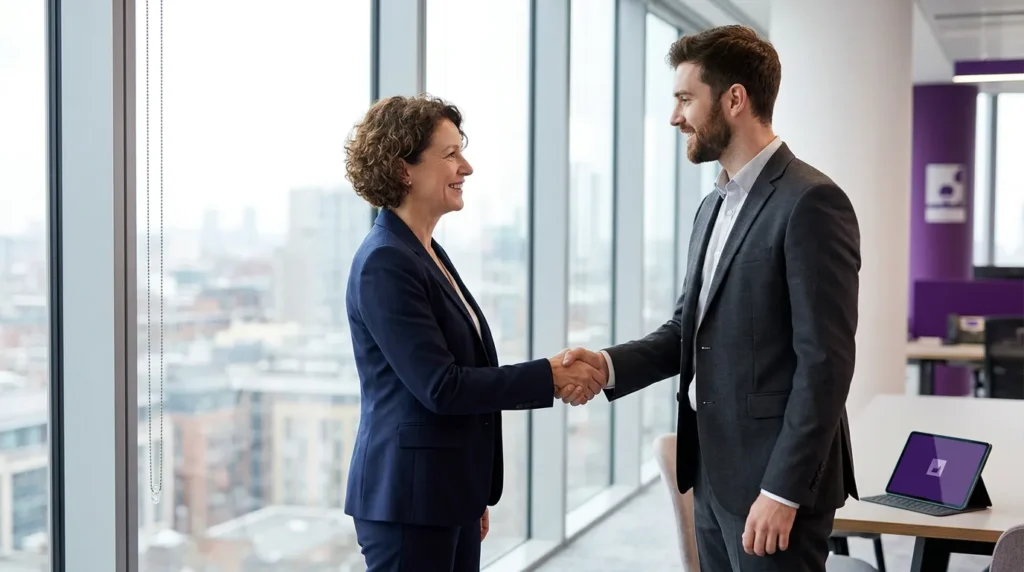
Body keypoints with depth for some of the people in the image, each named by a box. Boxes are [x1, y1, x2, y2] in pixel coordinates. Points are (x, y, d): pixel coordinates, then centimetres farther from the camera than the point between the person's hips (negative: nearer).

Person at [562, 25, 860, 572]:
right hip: (712, 469, 8)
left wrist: (783, 491, -20)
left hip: (776, 474, -8)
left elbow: (825, 361, -18)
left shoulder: (811, 201, -14)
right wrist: (611, 364, -3)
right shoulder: (713, 207, 14)